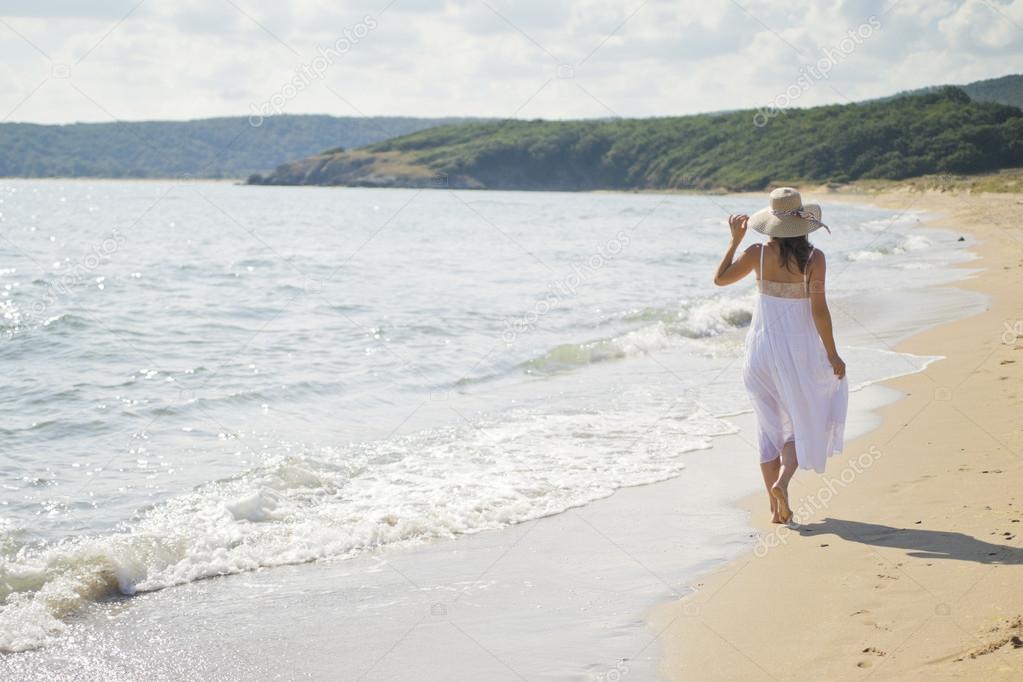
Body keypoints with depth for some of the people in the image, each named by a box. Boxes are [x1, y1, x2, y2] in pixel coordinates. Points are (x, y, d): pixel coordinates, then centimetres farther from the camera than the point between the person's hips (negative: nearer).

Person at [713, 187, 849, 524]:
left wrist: (735, 240, 14)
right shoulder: (813, 258, -13)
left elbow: (720, 279, 7)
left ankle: (776, 508, 15)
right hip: (800, 351, -2)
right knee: (804, 422, 15)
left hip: (763, 351, 3)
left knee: (770, 427, 13)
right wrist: (832, 355, -7)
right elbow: (818, 309, -15)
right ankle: (783, 479, -10)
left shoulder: (758, 254, -7)